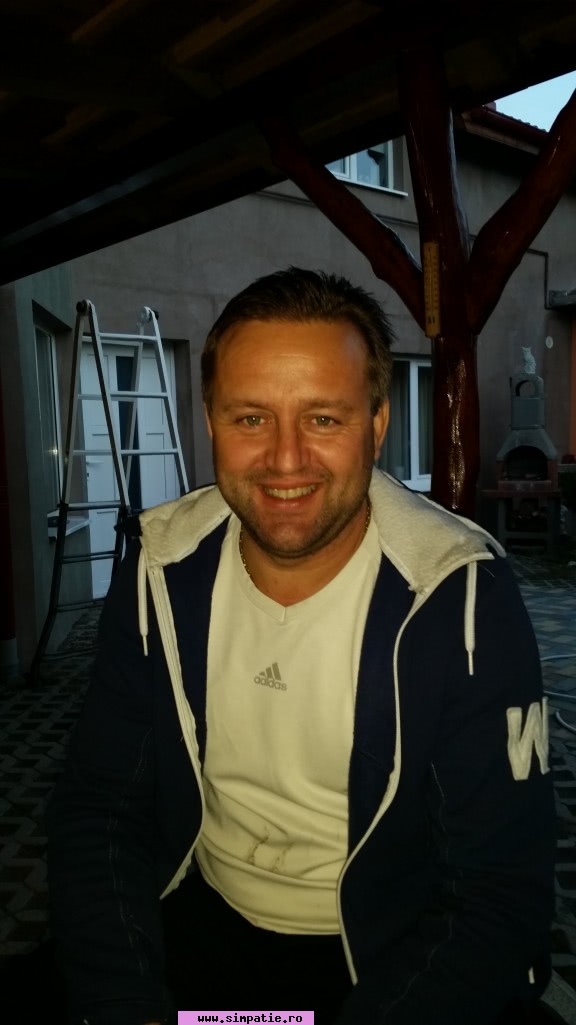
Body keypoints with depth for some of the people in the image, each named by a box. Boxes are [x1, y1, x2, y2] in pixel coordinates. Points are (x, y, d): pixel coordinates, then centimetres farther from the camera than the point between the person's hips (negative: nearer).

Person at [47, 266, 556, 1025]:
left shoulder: (462, 595, -20)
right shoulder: (161, 568, -9)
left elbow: (503, 891, -16)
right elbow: (98, 807, -4)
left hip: (388, 955, 0)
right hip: (204, 919, 1)